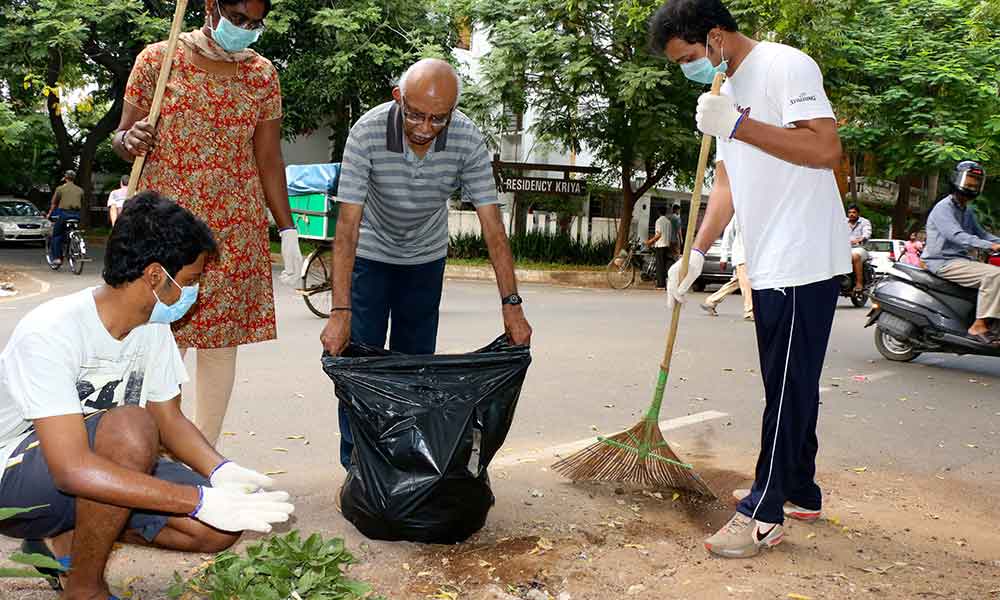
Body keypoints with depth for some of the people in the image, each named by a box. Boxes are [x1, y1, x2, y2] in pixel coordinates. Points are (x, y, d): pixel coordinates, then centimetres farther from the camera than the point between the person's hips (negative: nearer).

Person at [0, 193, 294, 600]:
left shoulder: (154, 327, -5)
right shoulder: (51, 333, -28)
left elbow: (170, 419, 3)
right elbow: (73, 470, -36)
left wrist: (221, 472, -18)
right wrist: (201, 501, -40)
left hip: (97, 466, 7)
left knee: (222, 528, -12)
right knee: (131, 427, -36)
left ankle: (64, 539, 5)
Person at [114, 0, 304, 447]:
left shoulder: (262, 74, 10)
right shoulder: (157, 59, 3)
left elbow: (268, 159, 11)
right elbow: (122, 138, 8)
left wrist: (287, 232, 8)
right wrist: (129, 141, -16)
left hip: (235, 229, 2)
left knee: (222, 340, 2)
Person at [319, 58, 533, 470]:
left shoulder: (468, 139, -25)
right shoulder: (367, 132, -30)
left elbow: (492, 224, -22)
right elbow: (348, 224, -32)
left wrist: (511, 304, -27)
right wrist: (340, 312, -38)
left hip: (425, 256, 2)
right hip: (371, 253, -2)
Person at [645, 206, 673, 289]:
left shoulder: (659, 221, -8)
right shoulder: (668, 222, 13)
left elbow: (658, 235, -15)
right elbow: (671, 235, 15)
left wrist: (650, 241, -5)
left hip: (660, 245, -7)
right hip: (667, 245, 7)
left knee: (660, 265, -6)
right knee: (663, 265, 10)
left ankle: (661, 284, -9)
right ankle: (664, 284, 10)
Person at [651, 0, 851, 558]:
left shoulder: (785, 66, -10)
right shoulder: (727, 91, 18)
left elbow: (827, 148, -22)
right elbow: (727, 183, 18)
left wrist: (738, 126, -23)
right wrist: (697, 253, 8)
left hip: (804, 261, -9)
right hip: (769, 265, 9)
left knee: (789, 390, -4)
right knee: (792, 386, 16)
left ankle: (764, 516, 4)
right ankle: (800, 493, 28)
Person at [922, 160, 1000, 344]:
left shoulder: (967, 210, 21)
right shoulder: (943, 208, -10)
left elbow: (979, 233, 25)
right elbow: (957, 236, -25)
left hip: (960, 259, 10)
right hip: (944, 262, -10)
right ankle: (979, 327, -26)